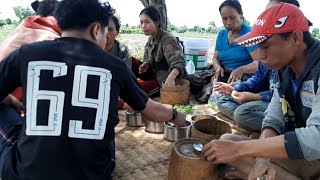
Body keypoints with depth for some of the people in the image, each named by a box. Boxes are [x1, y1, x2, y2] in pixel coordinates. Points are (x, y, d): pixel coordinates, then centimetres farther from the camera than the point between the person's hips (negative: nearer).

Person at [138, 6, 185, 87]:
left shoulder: (167, 39, -20)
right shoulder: (150, 40, 4)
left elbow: (178, 62, -33)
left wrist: (171, 77, -51)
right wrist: (146, 65, -7)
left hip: (170, 83, -7)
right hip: (158, 81, 7)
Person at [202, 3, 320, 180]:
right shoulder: (286, 71, 1)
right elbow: (273, 121, 1)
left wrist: (239, 148, -31)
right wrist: (263, 158, -19)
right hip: (299, 156, 7)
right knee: (227, 141, -4)